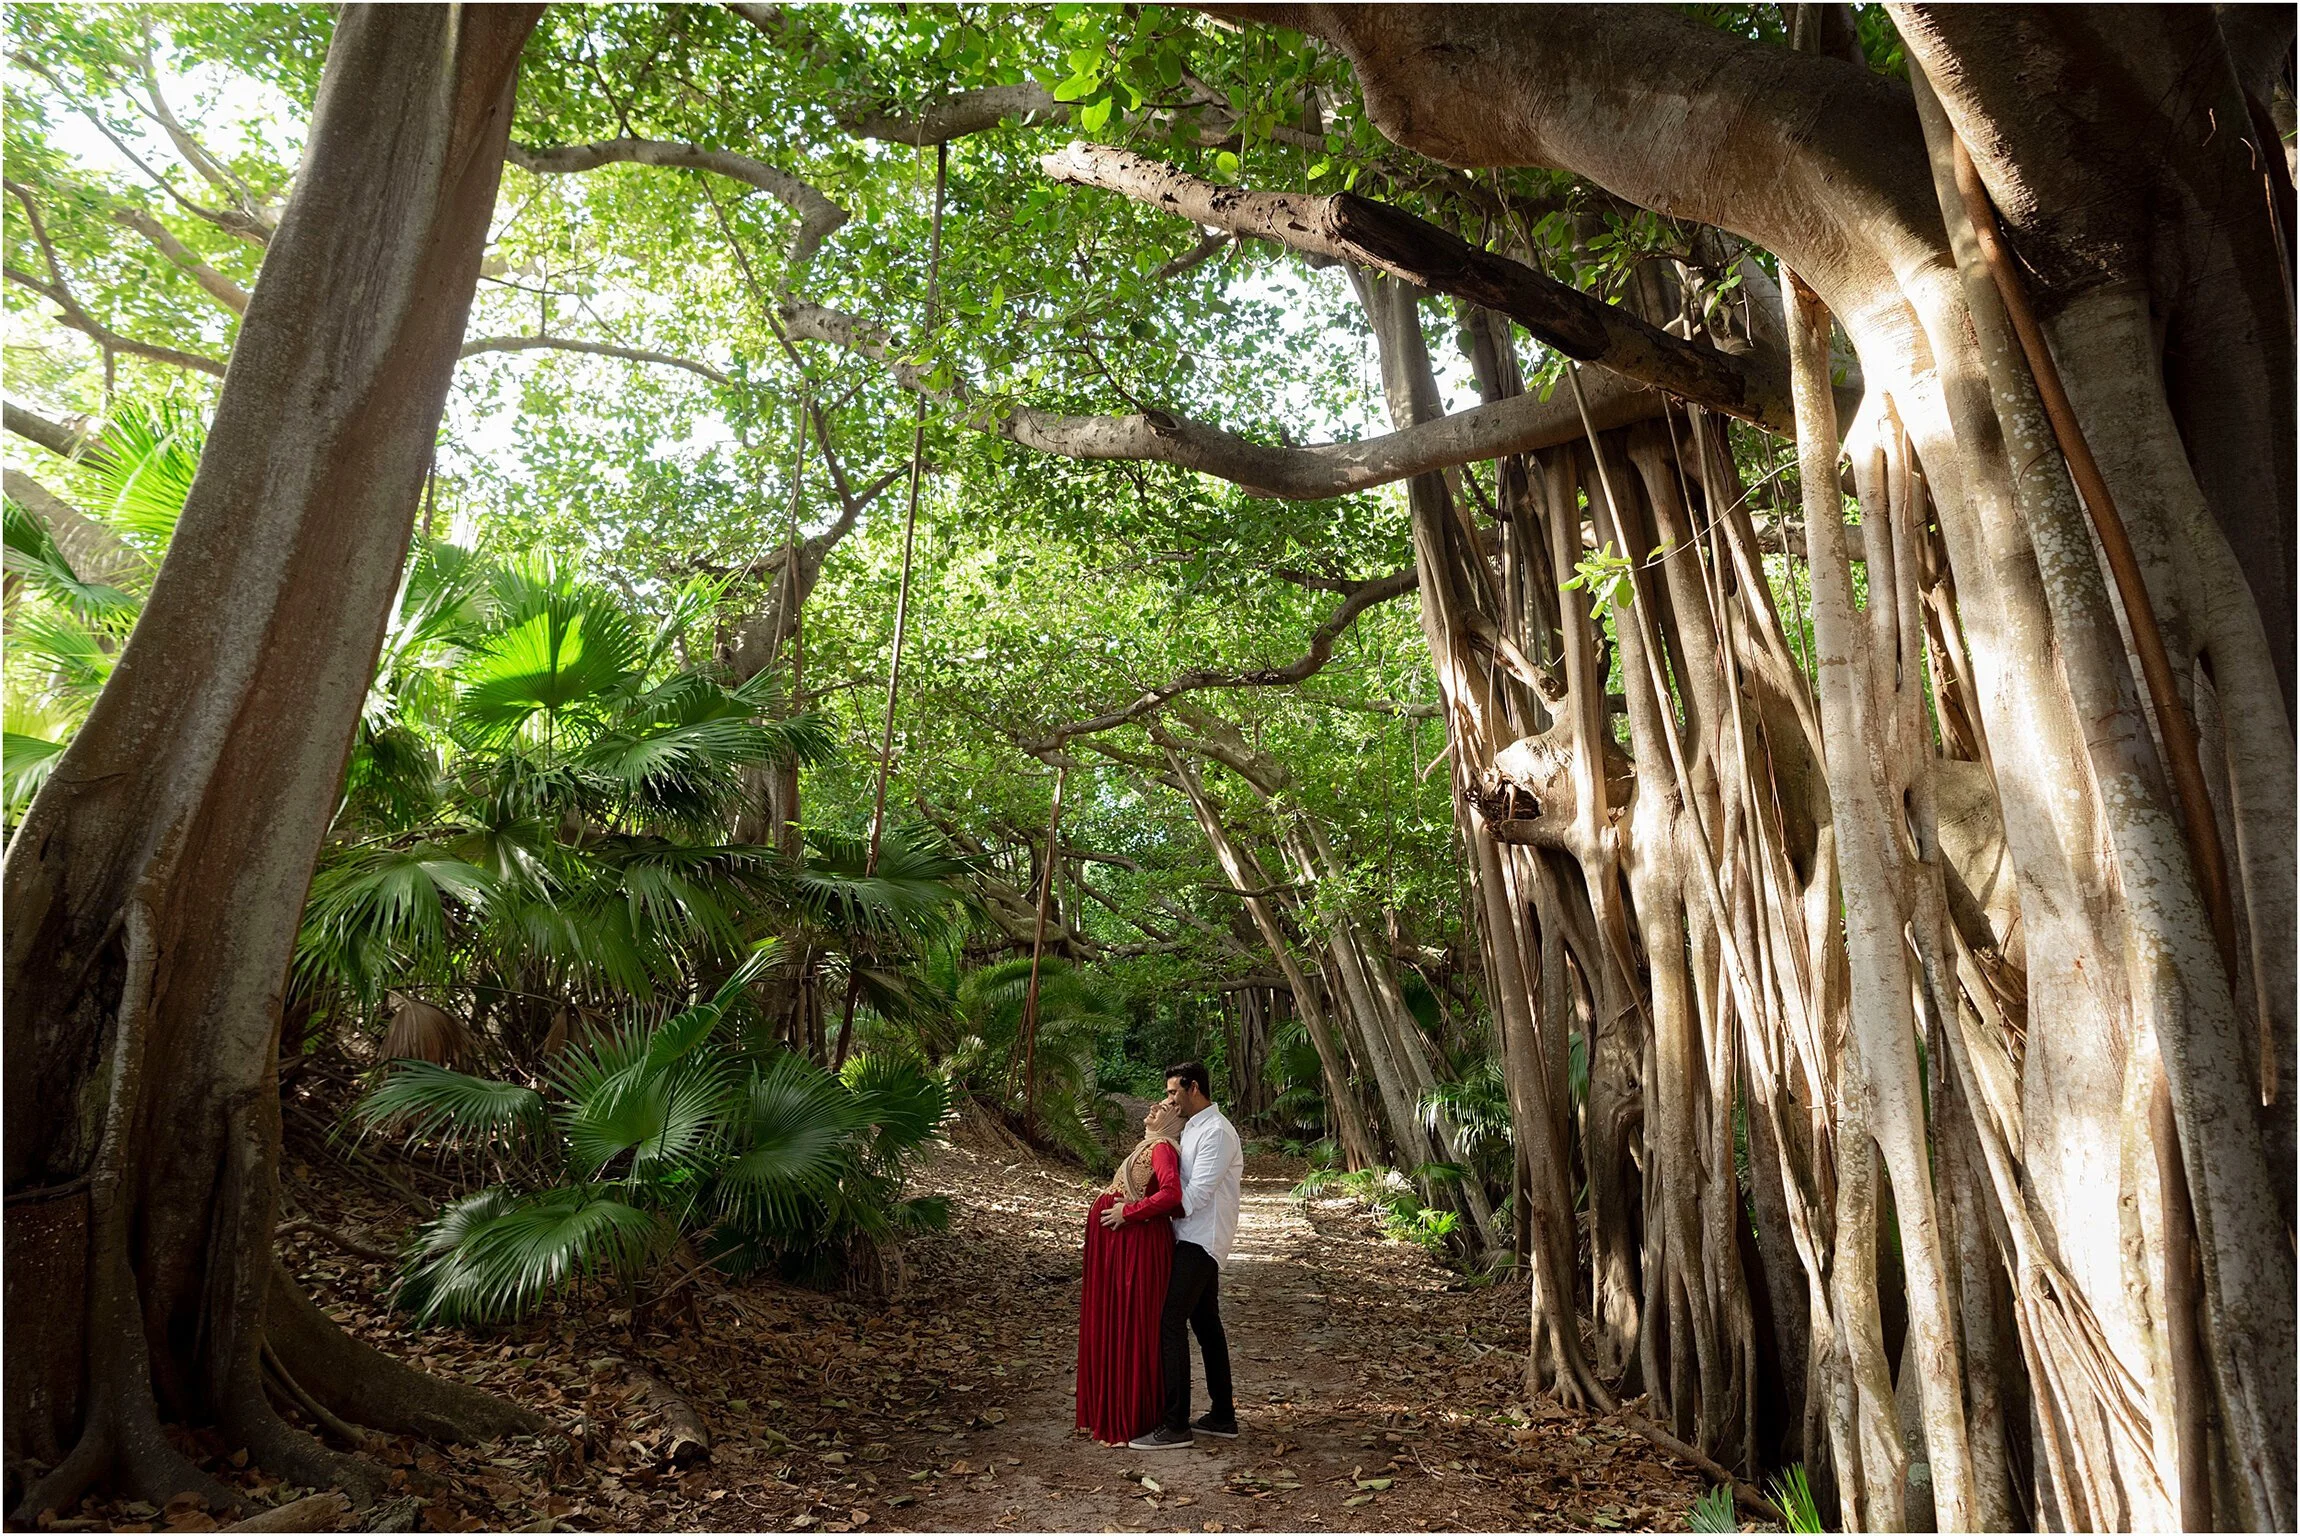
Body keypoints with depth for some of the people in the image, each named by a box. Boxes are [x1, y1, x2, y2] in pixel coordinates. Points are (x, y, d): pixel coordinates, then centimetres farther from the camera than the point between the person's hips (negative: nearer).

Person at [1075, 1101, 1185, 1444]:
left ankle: (1132, 1421, 12)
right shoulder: (1149, 1146, 14)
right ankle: (1112, 1413, 28)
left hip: (1138, 1244, -9)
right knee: (1111, 1325, 16)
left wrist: (1129, 1211, -20)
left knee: (1132, 1327, 1)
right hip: (1119, 1242, 9)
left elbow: (1171, 1194, -29)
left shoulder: (1163, 1147, -14)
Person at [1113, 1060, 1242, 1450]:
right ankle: (1222, 1416, 24)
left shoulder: (1216, 1132, -17)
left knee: (1169, 1323, -10)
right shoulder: (1193, 1127, 14)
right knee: (1206, 1323, 15)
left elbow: (1196, 1194, -23)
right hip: (1196, 1240, 10)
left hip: (1200, 1242, -10)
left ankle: (1175, 1426, -5)